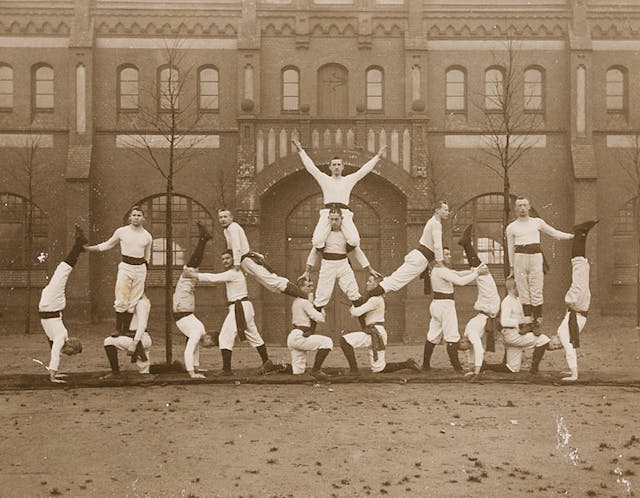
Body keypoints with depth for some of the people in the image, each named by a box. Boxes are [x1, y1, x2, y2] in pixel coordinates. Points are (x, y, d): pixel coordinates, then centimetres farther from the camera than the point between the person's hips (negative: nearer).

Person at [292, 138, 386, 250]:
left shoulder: (349, 179, 21)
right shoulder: (324, 179, 19)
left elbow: (365, 169, 20)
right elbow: (310, 166, 15)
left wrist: (378, 156, 16)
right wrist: (300, 150, 10)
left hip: (344, 213, 1)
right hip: (327, 213, -1)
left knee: (354, 241, -23)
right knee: (317, 242, -24)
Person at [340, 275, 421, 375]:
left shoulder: (375, 299, -14)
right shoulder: (379, 298, 18)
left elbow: (357, 312, -19)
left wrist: (353, 309, 2)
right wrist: (355, 309, 5)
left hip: (375, 333, -10)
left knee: (344, 340, -19)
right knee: (378, 369, 14)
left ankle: (354, 369, -15)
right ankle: (407, 364, 16)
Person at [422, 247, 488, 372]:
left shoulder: (437, 269, 15)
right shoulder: (442, 271, -16)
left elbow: (457, 274, 13)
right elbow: (460, 281, -24)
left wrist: (474, 270, 2)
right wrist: (477, 273, -18)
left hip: (436, 304, 10)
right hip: (445, 305, -10)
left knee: (433, 336, 12)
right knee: (452, 337, -6)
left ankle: (425, 364, 15)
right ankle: (457, 367, -4)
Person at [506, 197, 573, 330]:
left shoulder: (537, 222, 12)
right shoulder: (511, 227, 10)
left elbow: (555, 233, 16)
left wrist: (572, 236, 5)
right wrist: (512, 268, 15)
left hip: (536, 256, 0)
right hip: (520, 258, 0)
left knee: (537, 291, -4)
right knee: (523, 291, -2)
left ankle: (537, 320, -2)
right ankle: (528, 319, 3)